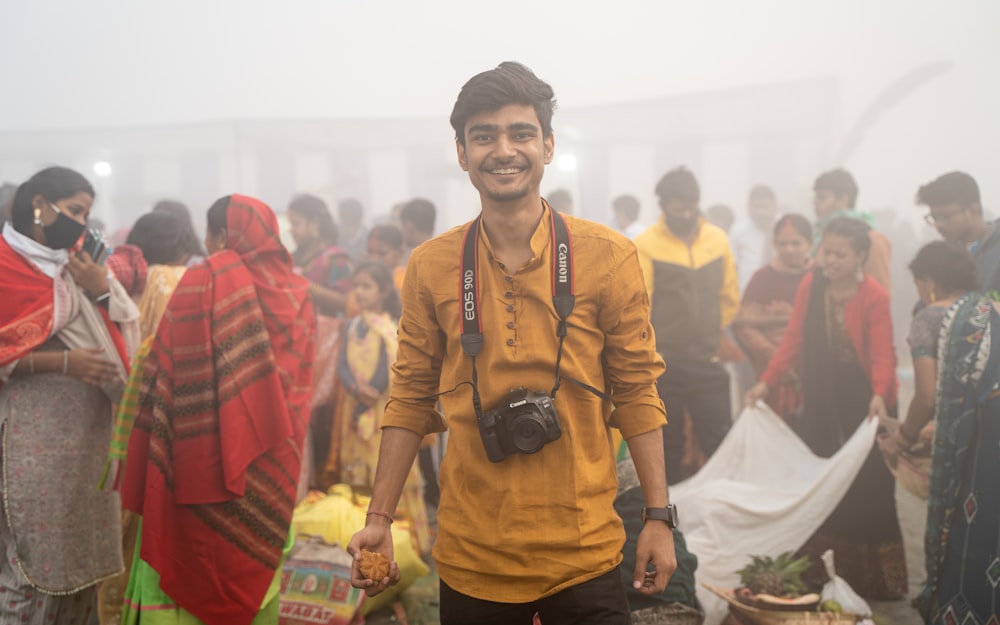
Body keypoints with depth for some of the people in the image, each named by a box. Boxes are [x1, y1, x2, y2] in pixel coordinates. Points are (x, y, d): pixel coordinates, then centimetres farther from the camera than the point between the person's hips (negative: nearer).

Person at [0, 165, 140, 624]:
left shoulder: (77, 265, 12)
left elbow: (126, 328, 11)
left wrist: (103, 291, -6)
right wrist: (63, 362, -20)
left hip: (90, 430, 7)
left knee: (78, 548, 13)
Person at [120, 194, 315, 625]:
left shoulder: (201, 282, -9)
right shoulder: (296, 292, 5)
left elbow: (164, 379, -9)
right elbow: (302, 387, 10)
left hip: (203, 460, -5)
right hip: (273, 461, 5)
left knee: (180, 568, 5)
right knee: (255, 567, 15)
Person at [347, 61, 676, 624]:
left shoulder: (608, 256, -4)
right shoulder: (430, 267, 0)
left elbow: (637, 393, 0)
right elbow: (412, 399, 7)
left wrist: (659, 516, -3)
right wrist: (379, 520, 2)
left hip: (583, 554, -1)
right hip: (471, 559, 2)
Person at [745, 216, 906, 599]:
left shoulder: (874, 296, -13)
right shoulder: (810, 286, -1)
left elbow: (882, 354, -19)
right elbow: (793, 340, 0)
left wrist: (879, 395, -36)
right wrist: (766, 382, -7)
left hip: (864, 401, -4)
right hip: (821, 400, 4)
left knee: (867, 489, 2)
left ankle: (873, 578, 16)